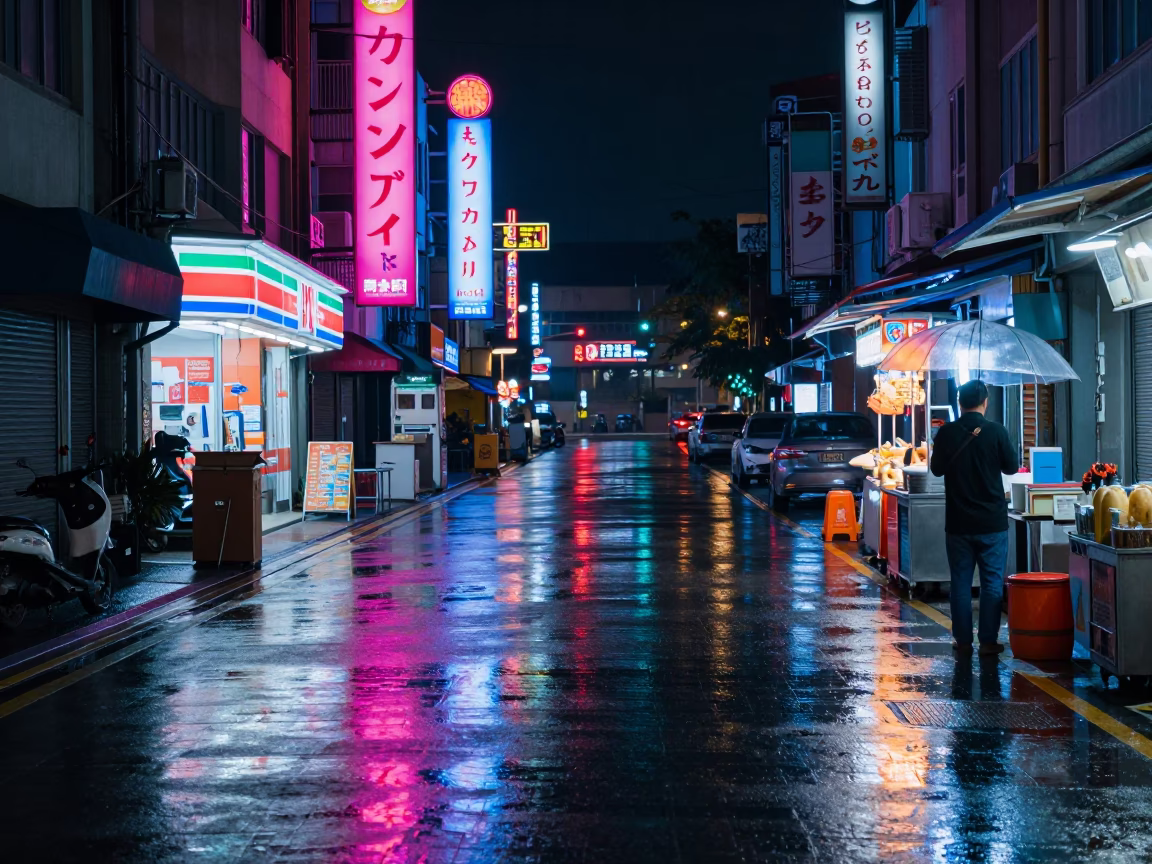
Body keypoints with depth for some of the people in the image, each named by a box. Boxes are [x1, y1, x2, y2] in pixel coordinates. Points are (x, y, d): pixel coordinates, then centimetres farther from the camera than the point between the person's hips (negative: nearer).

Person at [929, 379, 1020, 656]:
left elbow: (937, 469, 7)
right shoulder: (996, 431, -10)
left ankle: (963, 640, 10)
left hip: (958, 521, 1)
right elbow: (1012, 467, 2)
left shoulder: (946, 433, -6)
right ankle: (988, 640, 5)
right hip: (992, 521, -1)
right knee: (992, 582, 6)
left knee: (960, 581, 8)